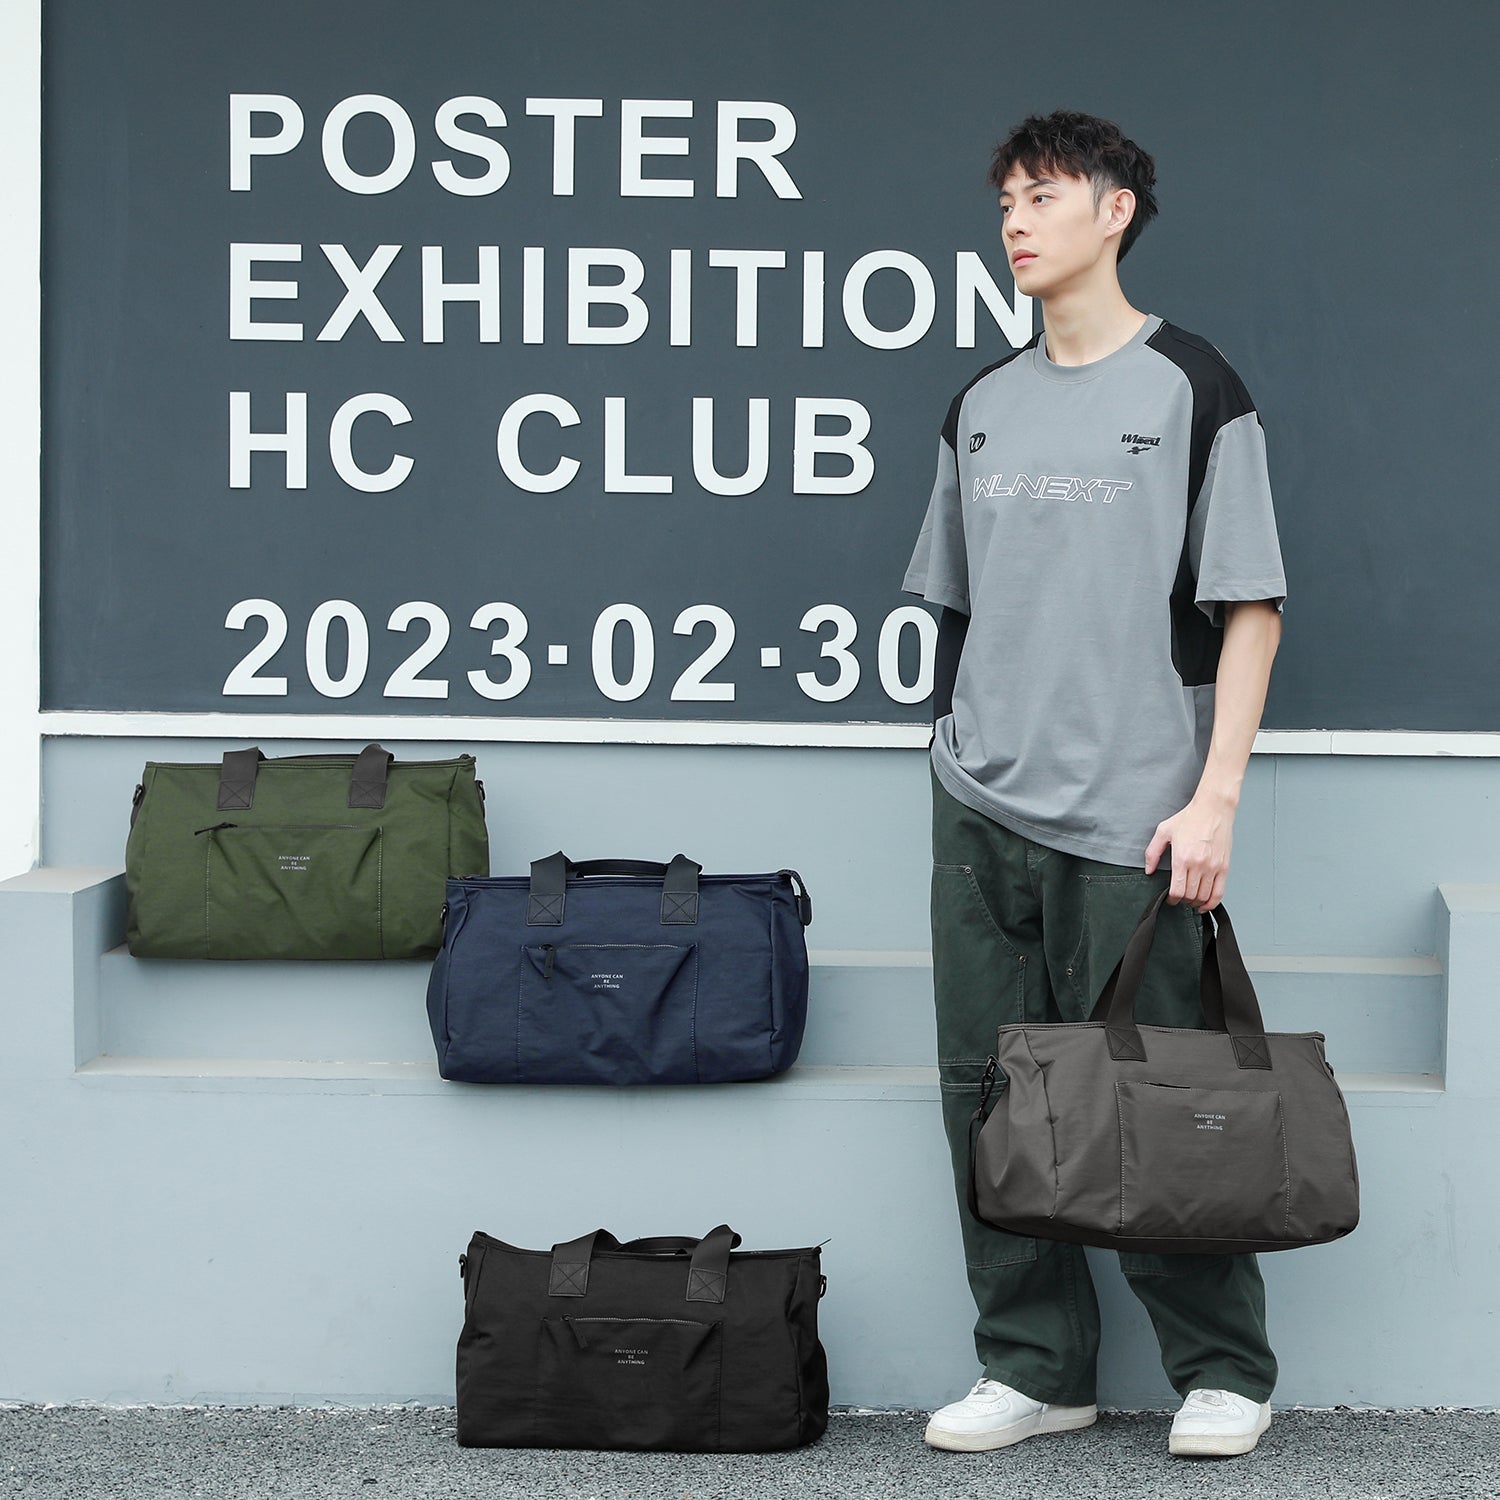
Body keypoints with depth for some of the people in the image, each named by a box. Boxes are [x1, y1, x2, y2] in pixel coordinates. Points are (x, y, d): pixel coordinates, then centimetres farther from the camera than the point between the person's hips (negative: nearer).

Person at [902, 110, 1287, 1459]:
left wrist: (1214, 795, -12)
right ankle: (1037, 1367, 16)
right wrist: (964, 753, 13)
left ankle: (1224, 1372, 13)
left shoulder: (1191, 390, -2)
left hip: (1130, 822, -5)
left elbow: (1250, 609, -5)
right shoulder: (983, 408, 13)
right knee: (991, 1094, 5)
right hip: (978, 808, 5)